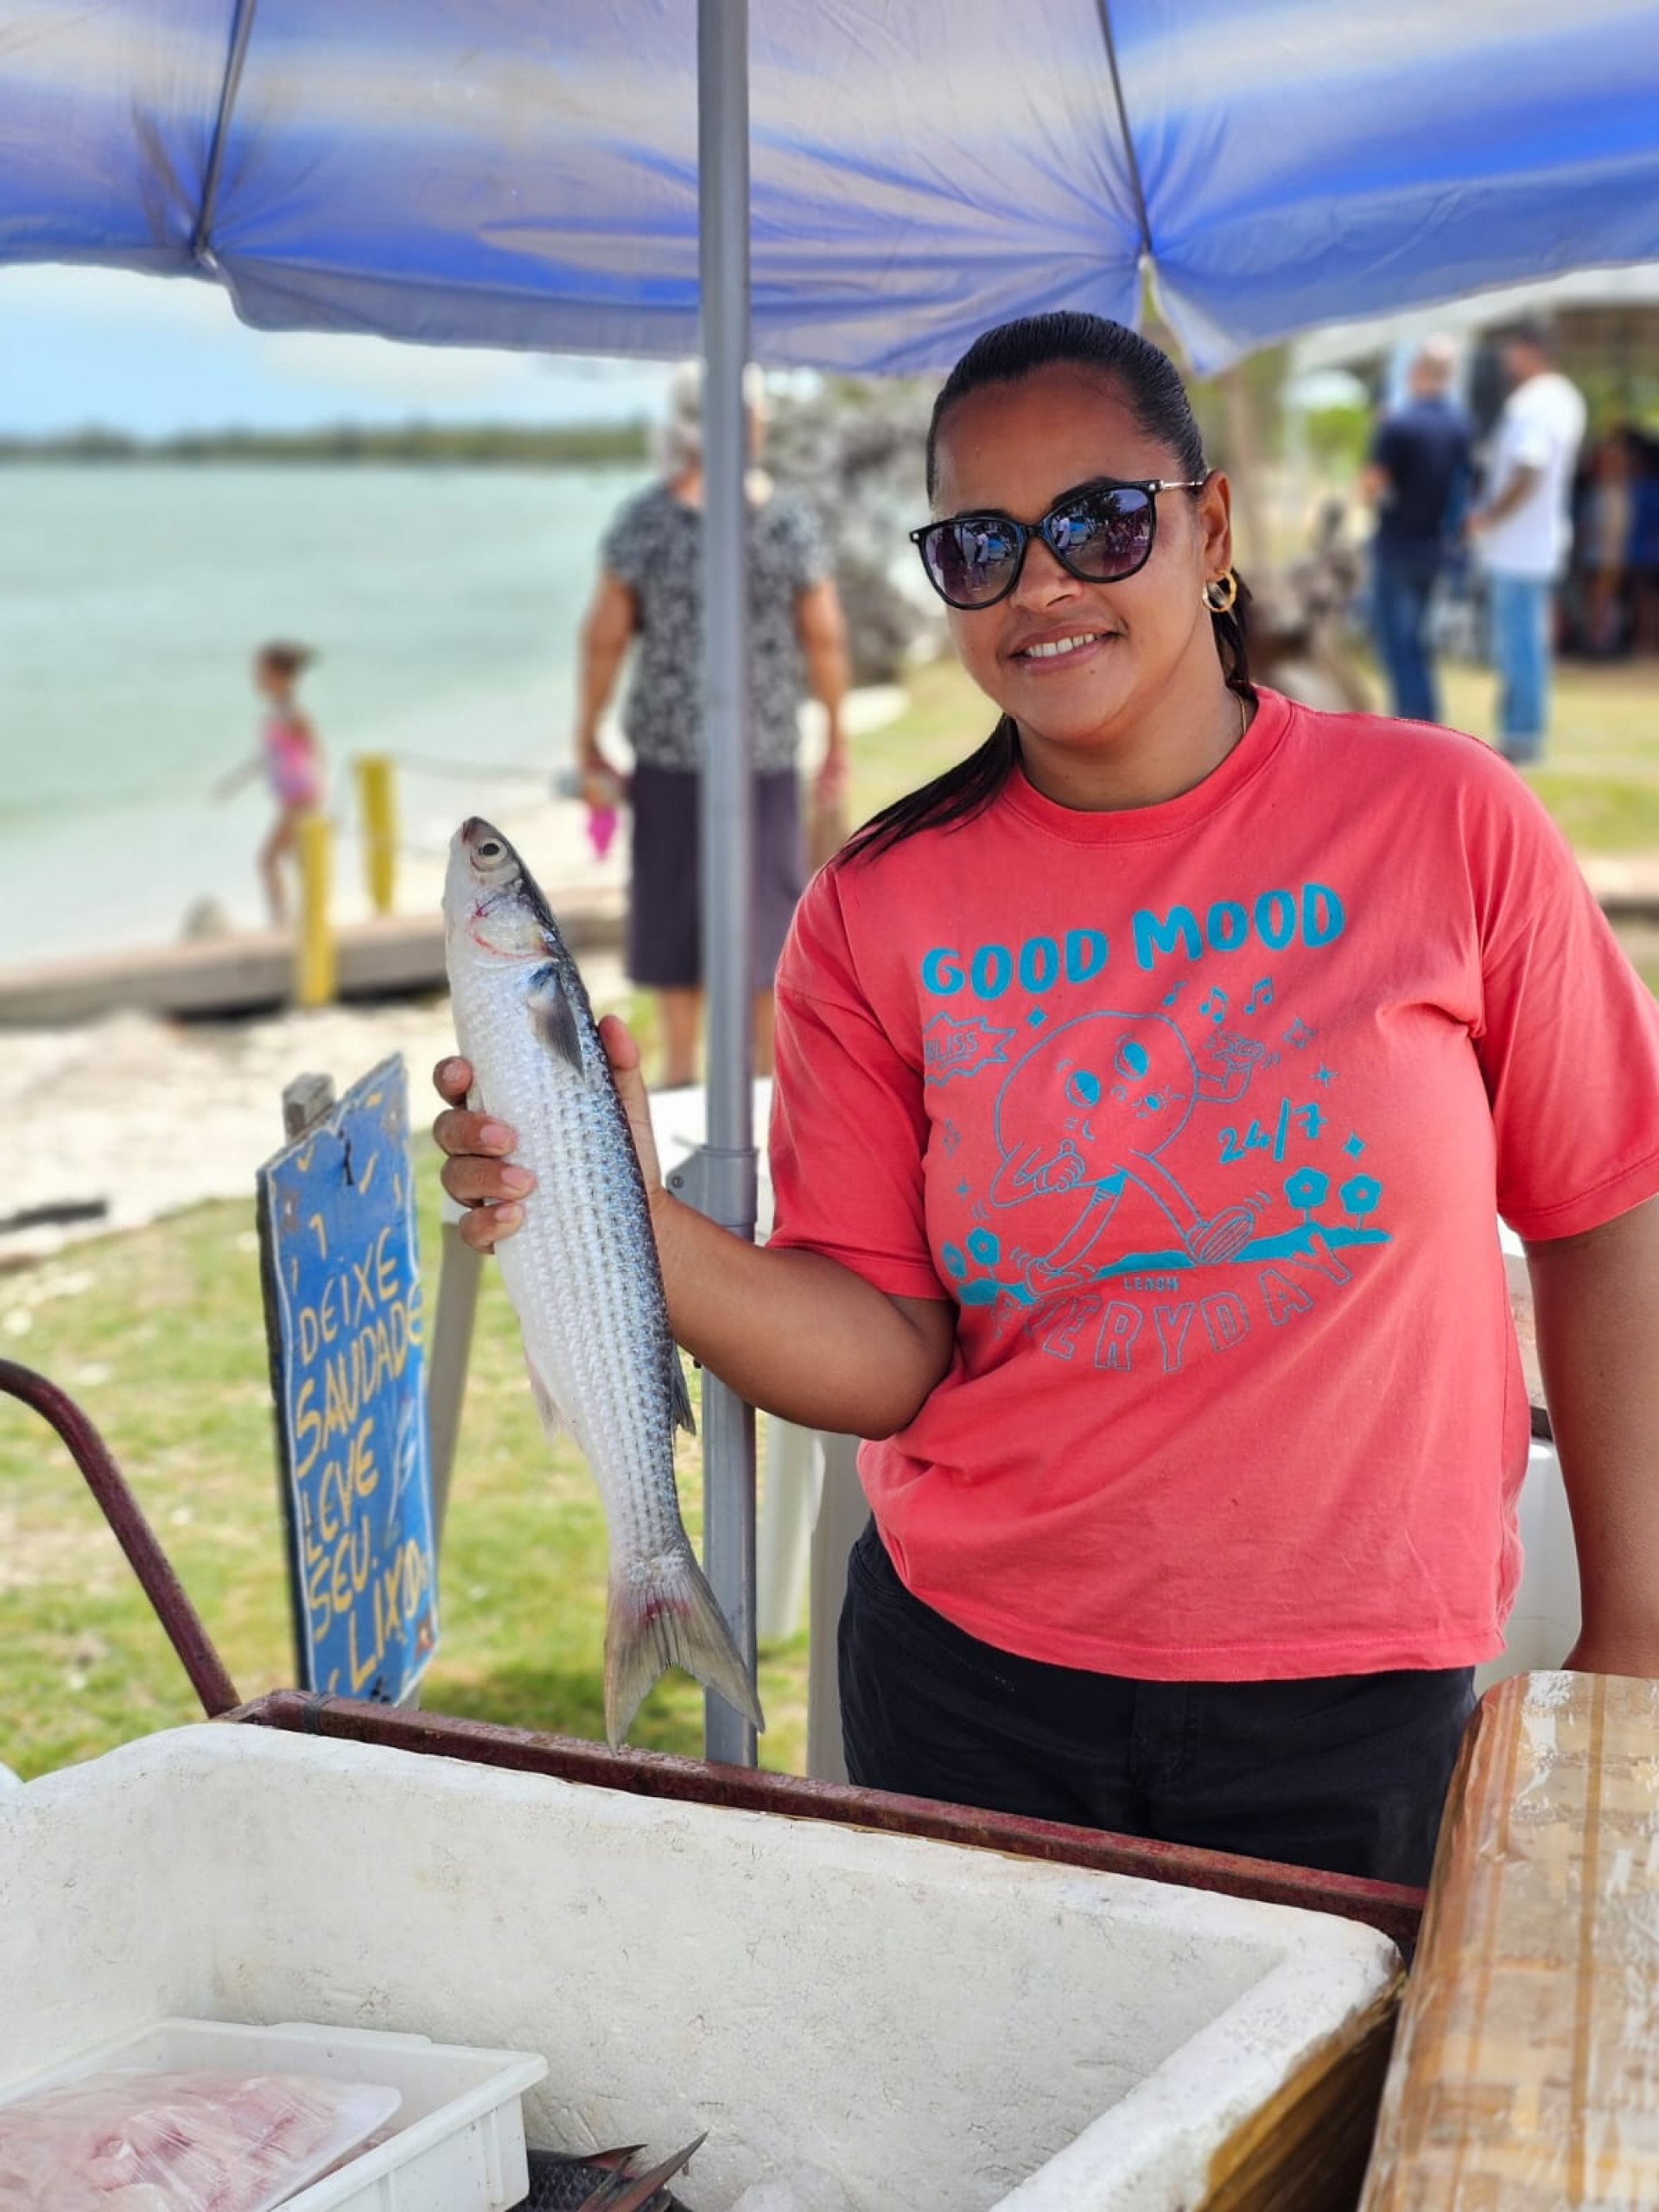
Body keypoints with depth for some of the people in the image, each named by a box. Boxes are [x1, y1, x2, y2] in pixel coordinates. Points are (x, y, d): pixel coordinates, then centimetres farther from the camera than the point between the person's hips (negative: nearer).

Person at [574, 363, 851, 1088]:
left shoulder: (642, 521, -10)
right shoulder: (789, 519, -9)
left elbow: (604, 636, -8)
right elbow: (825, 636, -6)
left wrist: (587, 744, 1)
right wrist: (838, 739, 5)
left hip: (668, 746, 0)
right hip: (765, 749, 0)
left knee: (675, 905, 12)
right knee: (765, 902, 12)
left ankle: (682, 1069, 17)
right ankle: (769, 1068, 18)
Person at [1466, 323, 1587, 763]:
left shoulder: (1529, 405, -19)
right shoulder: (1566, 398, 13)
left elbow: (1526, 476, -25)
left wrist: (1488, 517, -13)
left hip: (1517, 546, -10)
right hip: (1544, 541, 10)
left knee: (1518, 641, -6)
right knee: (1529, 640, 16)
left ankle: (1521, 732, -3)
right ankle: (1528, 731, 22)